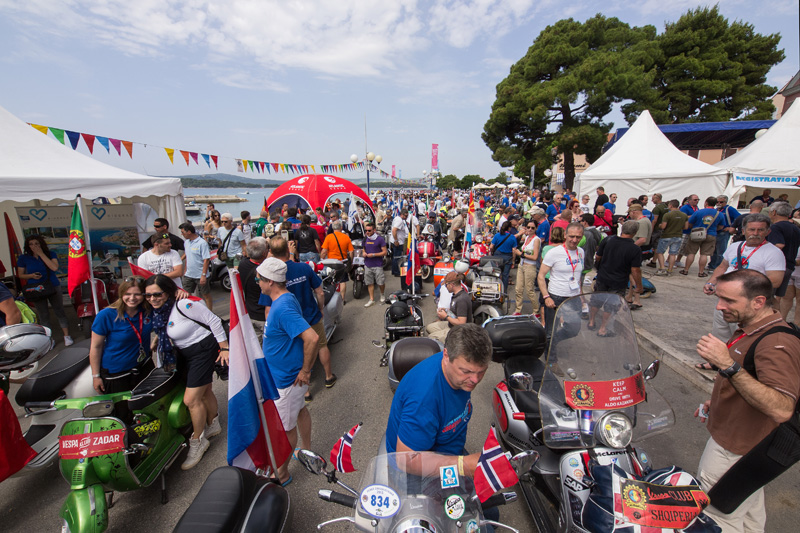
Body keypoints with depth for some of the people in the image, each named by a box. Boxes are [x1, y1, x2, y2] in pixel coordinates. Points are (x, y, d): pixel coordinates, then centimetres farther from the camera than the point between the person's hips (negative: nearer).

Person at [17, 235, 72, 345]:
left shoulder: (51, 254, -2)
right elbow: (20, 275, 7)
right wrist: (31, 276, -15)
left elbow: (54, 268, -19)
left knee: (59, 311, 4)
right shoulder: (23, 258, 1)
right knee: (43, 315, 6)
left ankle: (66, 336, 12)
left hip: (53, 287, -1)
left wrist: (41, 254, -16)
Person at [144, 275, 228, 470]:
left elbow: (214, 320, -22)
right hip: (184, 353, 8)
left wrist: (224, 348, -20)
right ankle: (213, 425, 42)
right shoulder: (157, 310, -1)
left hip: (203, 349, -8)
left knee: (191, 400, -6)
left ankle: (197, 441, 16)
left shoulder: (183, 304, -26)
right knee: (203, 392, 22)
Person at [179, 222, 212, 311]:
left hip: (200, 276, -7)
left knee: (206, 295, 5)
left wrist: (203, 275, -22)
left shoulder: (202, 243, -16)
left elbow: (206, 260, -18)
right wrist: (185, 270, 19)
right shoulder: (186, 242, 8)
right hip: (188, 275, 7)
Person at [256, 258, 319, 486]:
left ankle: (281, 474, 31)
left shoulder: (283, 308, -31)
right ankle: (307, 451, 49)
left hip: (286, 378, -10)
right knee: (299, 410, 27)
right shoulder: (285, 298, 0)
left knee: (285, 428, 10)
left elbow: (312, 338, -40)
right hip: (286, 372, 10)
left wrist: (305, 371, -27)